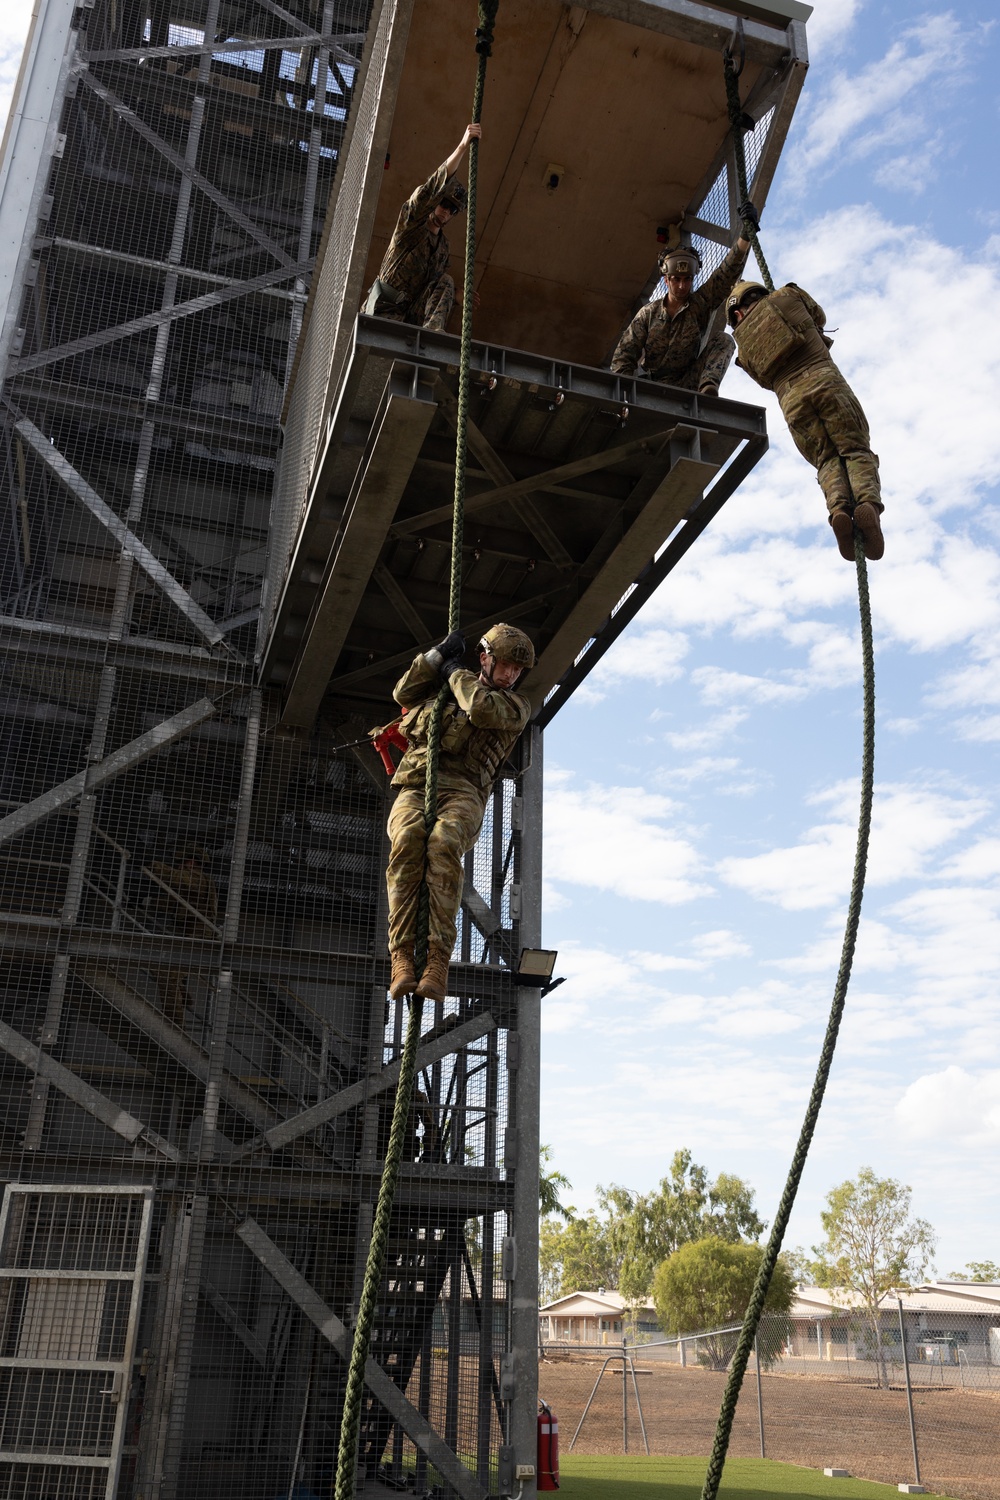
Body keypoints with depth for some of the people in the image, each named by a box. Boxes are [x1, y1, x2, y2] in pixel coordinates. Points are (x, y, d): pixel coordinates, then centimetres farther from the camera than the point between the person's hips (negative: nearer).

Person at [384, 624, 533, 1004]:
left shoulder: (516, 705, 16)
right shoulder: (447, 688, 29)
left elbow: (483, 710, -5)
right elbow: (403, 693, 16)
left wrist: (455, 673, 10)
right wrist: (439, 655, 12)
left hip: (463, 792, -2)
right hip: (415, 787, 2)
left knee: (444, 845, -36)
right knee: (407, 842, -33)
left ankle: (438, 962, -40)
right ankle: (402, 959, -36)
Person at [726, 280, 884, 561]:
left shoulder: (744, 344, 20)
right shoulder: (787, 296, 17)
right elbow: (819, 317, 34)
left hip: (792, 399, 1)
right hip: (825, 380, -1)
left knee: (828, 461, 5)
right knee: (856, 450, 0)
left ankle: (839, 507, -24)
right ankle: (868, 501, -28)